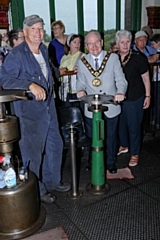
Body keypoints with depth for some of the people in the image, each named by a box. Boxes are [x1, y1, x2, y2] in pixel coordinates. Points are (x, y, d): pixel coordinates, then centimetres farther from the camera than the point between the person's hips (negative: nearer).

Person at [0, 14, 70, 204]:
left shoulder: (44, 50, 10)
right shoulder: (17, 54, -15)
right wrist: (30, 85, -32)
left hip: (48, 108, 8)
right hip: (29, 112, -8)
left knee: (55, 145, 17)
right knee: (33, 153, 4)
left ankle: (52, 182, 38)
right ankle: (37, 191, 25)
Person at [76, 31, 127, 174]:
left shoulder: (113, 58, 0)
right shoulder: (82, 62, 3)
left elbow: (120, 79, -4)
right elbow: (81, 82, 6)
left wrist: (120, 92, -24)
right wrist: (81, 90, -17)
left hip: (111, 106, 0)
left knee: (111, 136, 15)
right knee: (92, 137, 14)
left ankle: (111, 162, 37)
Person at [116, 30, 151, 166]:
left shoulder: (138, 58, -10)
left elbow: (146, 78, -5)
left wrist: (148, 95, -6)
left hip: (135, 99, -4)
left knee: (134, 127, 4)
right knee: (121, 124, 18)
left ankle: (135, 154, 22)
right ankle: (124, 146, 42)